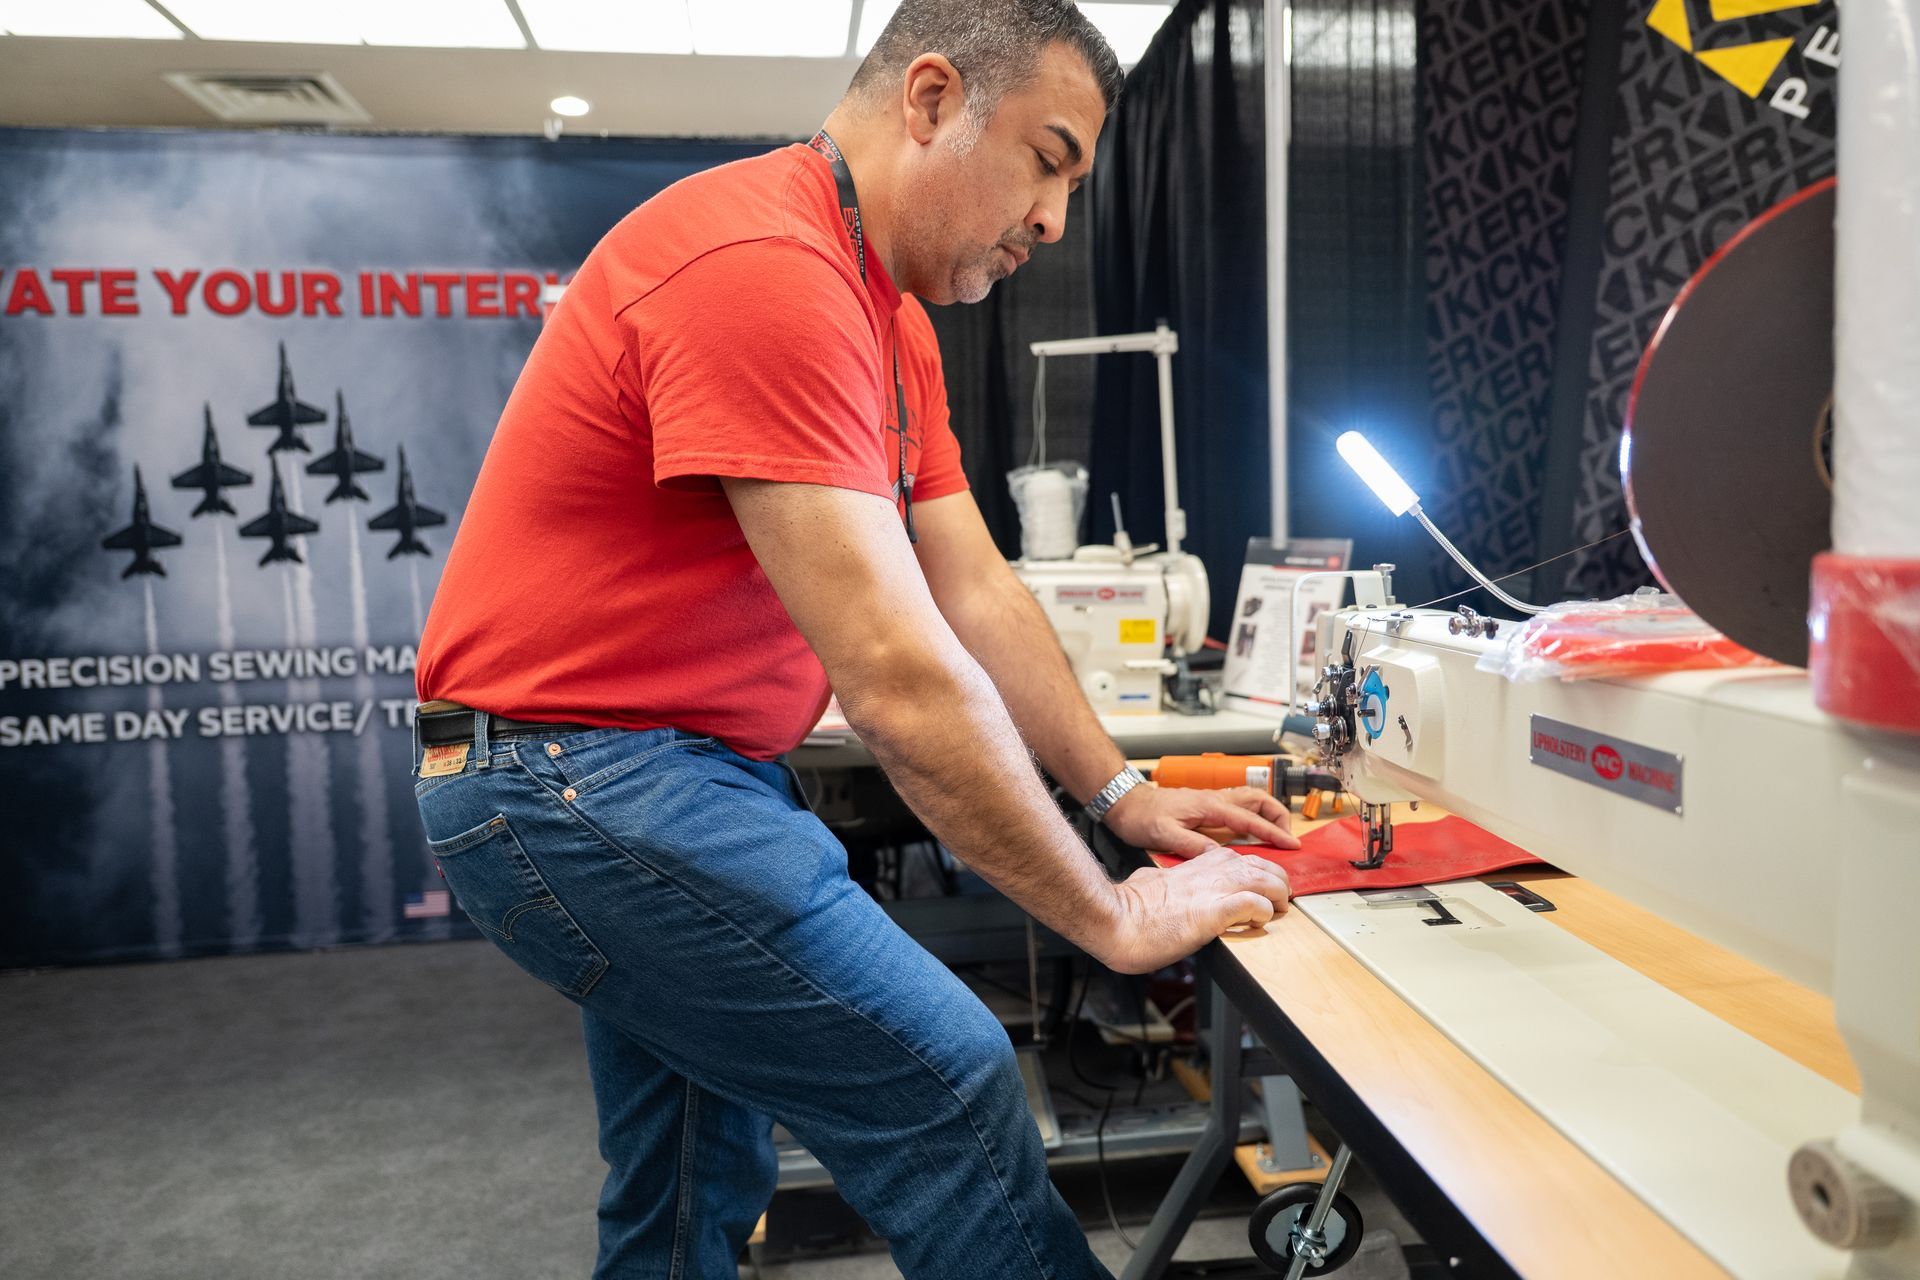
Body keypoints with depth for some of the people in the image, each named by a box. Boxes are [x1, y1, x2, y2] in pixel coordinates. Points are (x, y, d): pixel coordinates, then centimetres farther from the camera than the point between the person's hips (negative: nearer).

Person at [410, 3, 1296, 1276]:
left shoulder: (891, 312, 10)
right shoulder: (765, 272, -24)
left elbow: (978, 593, 9)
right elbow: (902, 681, -28)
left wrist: (1120, 790, 3)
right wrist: (1113, 918, -19)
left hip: (659, 769, 10)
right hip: (580, 779, -10)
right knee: (950, 1081, -10)